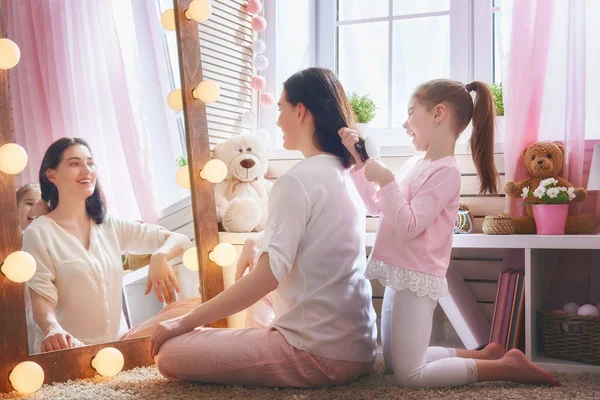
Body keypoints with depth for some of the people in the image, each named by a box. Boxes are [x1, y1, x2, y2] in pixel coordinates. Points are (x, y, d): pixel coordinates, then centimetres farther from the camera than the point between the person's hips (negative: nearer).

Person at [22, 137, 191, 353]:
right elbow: (41, 299, -9)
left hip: (116, 346, 3)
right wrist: (53, 328, -31)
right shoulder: (38, 233, -2)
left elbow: (180, 240, 7)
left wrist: (160, 256, -15)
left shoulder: (111, 226, 9)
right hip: (68, 351, -3)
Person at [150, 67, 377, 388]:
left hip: (321, 351, -9)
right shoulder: (342, 175, 12)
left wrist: (185, 322, -16)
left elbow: (267, 276, -23)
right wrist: (257, 245, 18)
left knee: (170, 353, -8)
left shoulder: (298, 180, -16)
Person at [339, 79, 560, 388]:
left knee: (409, 375, -7)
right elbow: (376, 206, 15)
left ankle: (506, 365, 4)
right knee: (393, 363, 18)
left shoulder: (446, 172, -17)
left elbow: (408, 226, -23)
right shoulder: (415, 163, 9)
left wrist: (385, 179, -21)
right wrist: (358, 161, 9)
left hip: (417, 280, -9)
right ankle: (486, 355, 24)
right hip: (400, 276, 9)